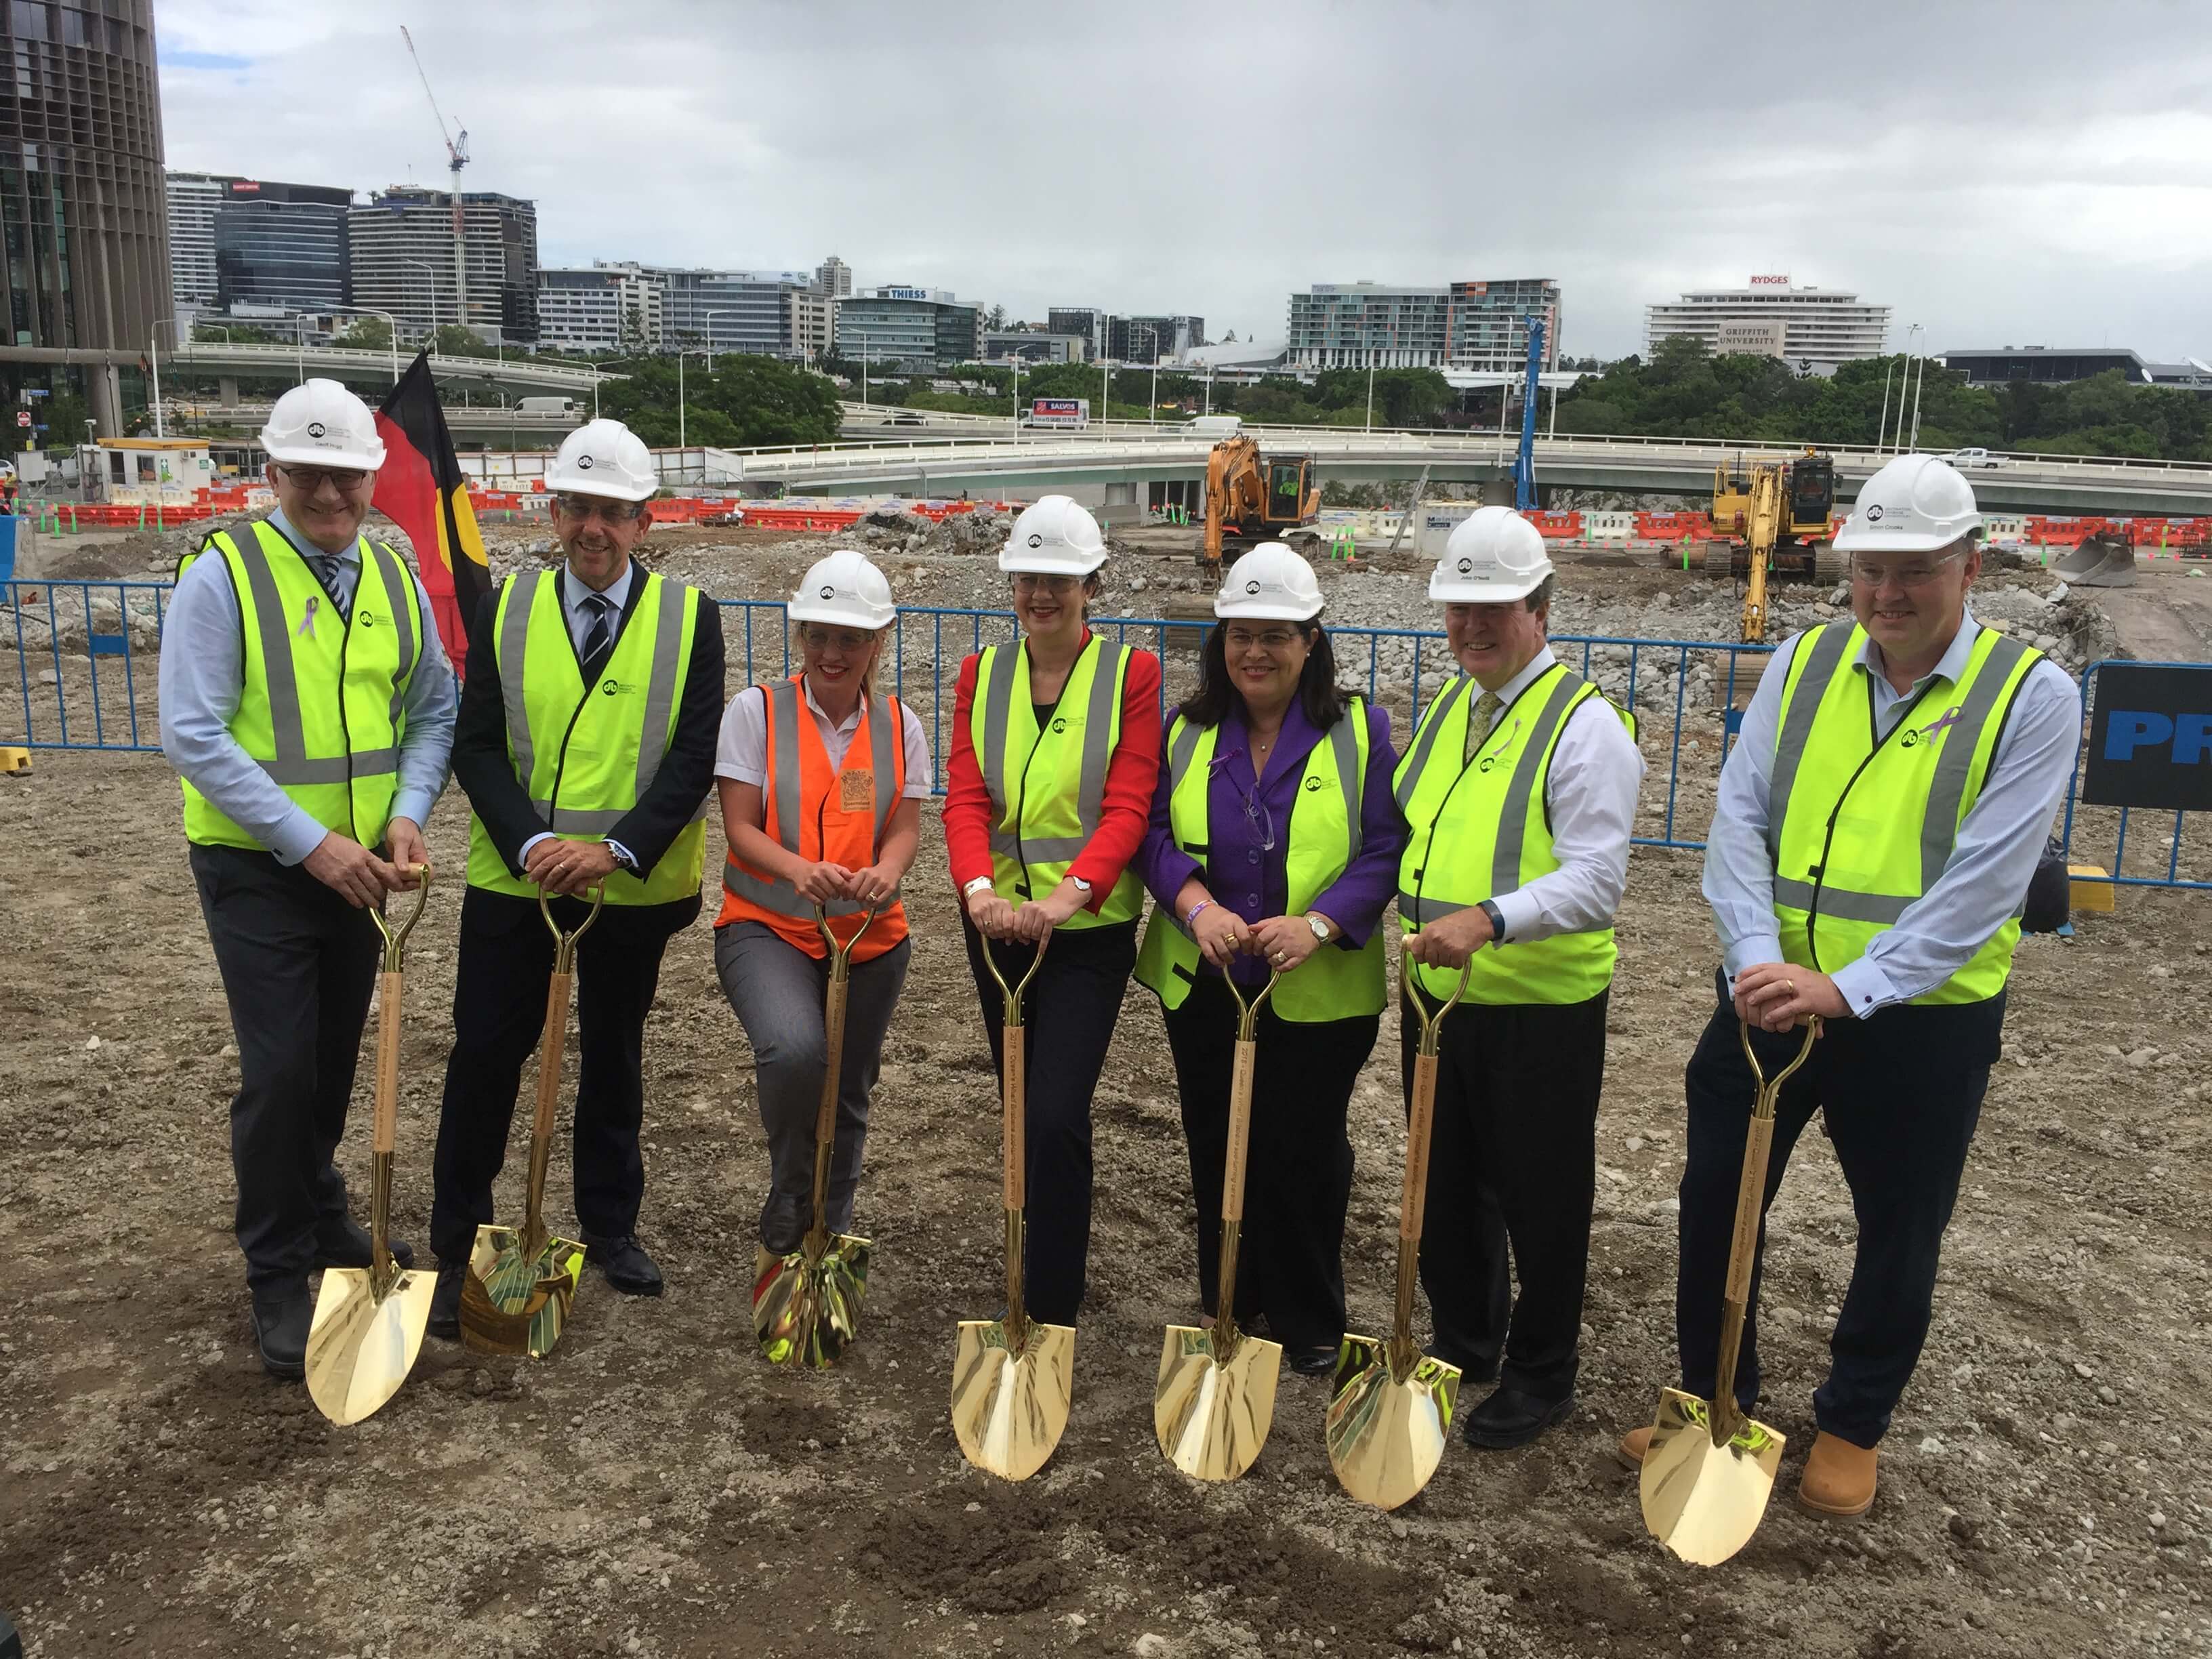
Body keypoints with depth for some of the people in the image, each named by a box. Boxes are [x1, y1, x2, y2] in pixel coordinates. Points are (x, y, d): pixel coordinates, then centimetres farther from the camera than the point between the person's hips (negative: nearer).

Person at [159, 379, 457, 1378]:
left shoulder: (393, 578, 4)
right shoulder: (222, 575, -12)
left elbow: (434, 710, 7)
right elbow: (192, 735, -17)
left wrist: (407, 815, -10)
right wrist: (310, 842, -21)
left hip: (360, 869, 5)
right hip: (259, 873, -5)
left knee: (334, 1066, 18)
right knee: (279, 1072, -5)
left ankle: (321, 1221, 40)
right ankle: (278, 1277, 12)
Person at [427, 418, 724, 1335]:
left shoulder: (689, 614, -3)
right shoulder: (505, 608, 1)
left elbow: (694, 755, -10)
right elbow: (477, 745, -4)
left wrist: (615, 849, -20)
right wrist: (531, 843, -19)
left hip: (634, 888, 0)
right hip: (513, 881, 1)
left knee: (614, 1054, 15)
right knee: (484, 1056, 3)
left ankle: (610, 1225, 32)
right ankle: (457, 1248, 18)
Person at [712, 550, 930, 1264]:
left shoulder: (899, 725, 4)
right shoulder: (756, 710, -5)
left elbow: (904, 829, -1)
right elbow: (740, 828, -9)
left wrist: (884, 874, -25)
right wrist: (800, 871, -29)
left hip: (871, 936, 4)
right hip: (766, 927, -3)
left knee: (847, 1098, 15)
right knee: (795, 1049, -32)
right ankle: (786, 1224, -7)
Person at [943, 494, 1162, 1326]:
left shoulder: (1131, 673, -6)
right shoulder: (982, 673, 5)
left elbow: (1128, 806, -15)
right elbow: (965, 796, -6)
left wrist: (1067, 895, -30)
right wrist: (979, 890, -24)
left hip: (1090, 927, -4)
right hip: (998, 921, 5)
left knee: (1056, 1113, -12)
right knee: (1021, 1102, 18)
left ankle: (1052, 1309, 1)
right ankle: (1052, 1248, 42)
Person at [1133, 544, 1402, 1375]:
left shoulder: (1359, 730, -3)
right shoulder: (1187, 730, 5)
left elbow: (1384, 850, -8)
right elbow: (1154, 831, 0)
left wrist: (1318, 924, -23)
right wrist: (1197, 906, -19)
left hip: (1318, 992, -3)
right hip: (1202, 985, 3)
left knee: (1304, 1152, 7)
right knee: (1216, 1148, 14)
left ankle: (1309, 1323, 24)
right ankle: (1227, 1307, 32)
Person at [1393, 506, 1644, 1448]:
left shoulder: (1585, 725, -14)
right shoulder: (1444, 707, 10)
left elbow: (1595, 882, -24)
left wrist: (1488, 920, -38)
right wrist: (1416, 914, 7)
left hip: (1541, 1008, -7)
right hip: (1438, 994, 7)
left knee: (1538, 1201, 9)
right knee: (1445, 1185, 19)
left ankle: (1540, 1378, 28)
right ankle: (1463, 1342, 40)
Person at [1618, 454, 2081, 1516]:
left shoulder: (2031, 696, -10)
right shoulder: (1802, 663, 1)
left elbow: (1981, 883, -17)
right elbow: (1738, 819, -5)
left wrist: (1849, 988, -25)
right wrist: (1758, 957, -20)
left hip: (1922, 1018, -3)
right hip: (1769, 993, 3)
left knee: (1898, 1235, 14)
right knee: (1715, 1203, 12)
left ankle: (1852, 1426, 38)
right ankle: (1712, 1396, 35)